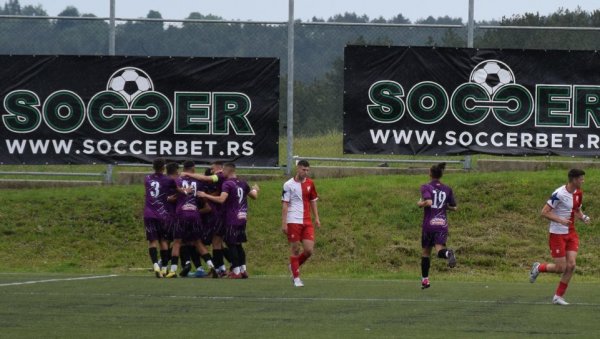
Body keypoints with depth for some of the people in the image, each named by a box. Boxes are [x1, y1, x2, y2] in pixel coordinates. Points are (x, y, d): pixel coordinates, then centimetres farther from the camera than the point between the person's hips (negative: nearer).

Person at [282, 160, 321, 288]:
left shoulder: (310, 183, 10)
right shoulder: (288, 185, -3)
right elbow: (285, 205, -4)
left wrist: (316, 218, 11)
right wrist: (283, 223, -10)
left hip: (307, 222, 4)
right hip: (293, 221, -4)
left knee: (309, 250, -6)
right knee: (295, 250, -1)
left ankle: (294, 266, 20)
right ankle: (296, 278, 8)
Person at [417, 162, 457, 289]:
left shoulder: (426, 187, -3)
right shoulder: (447, 189, 9)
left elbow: (428, 202, -19)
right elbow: (454, 207, 12)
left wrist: (420, 203, 0)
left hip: (429, 223, -2)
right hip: (442, 224, 2)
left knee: (426, 252, 15)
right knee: (439, 249, -12)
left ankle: (425, 279, 18)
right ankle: (448, 253, -48)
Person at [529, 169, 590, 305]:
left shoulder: (578, 193, 5)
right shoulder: (559, 194, -19)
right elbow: (544, 212, -17)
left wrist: (583, 217, -1)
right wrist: (560, 220, -29)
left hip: (571, 234, 7)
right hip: (557, 234, -7)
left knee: (571, 265, -5)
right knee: (560, 268, -6)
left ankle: (558, 297, 6)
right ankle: (538, 268, 25)